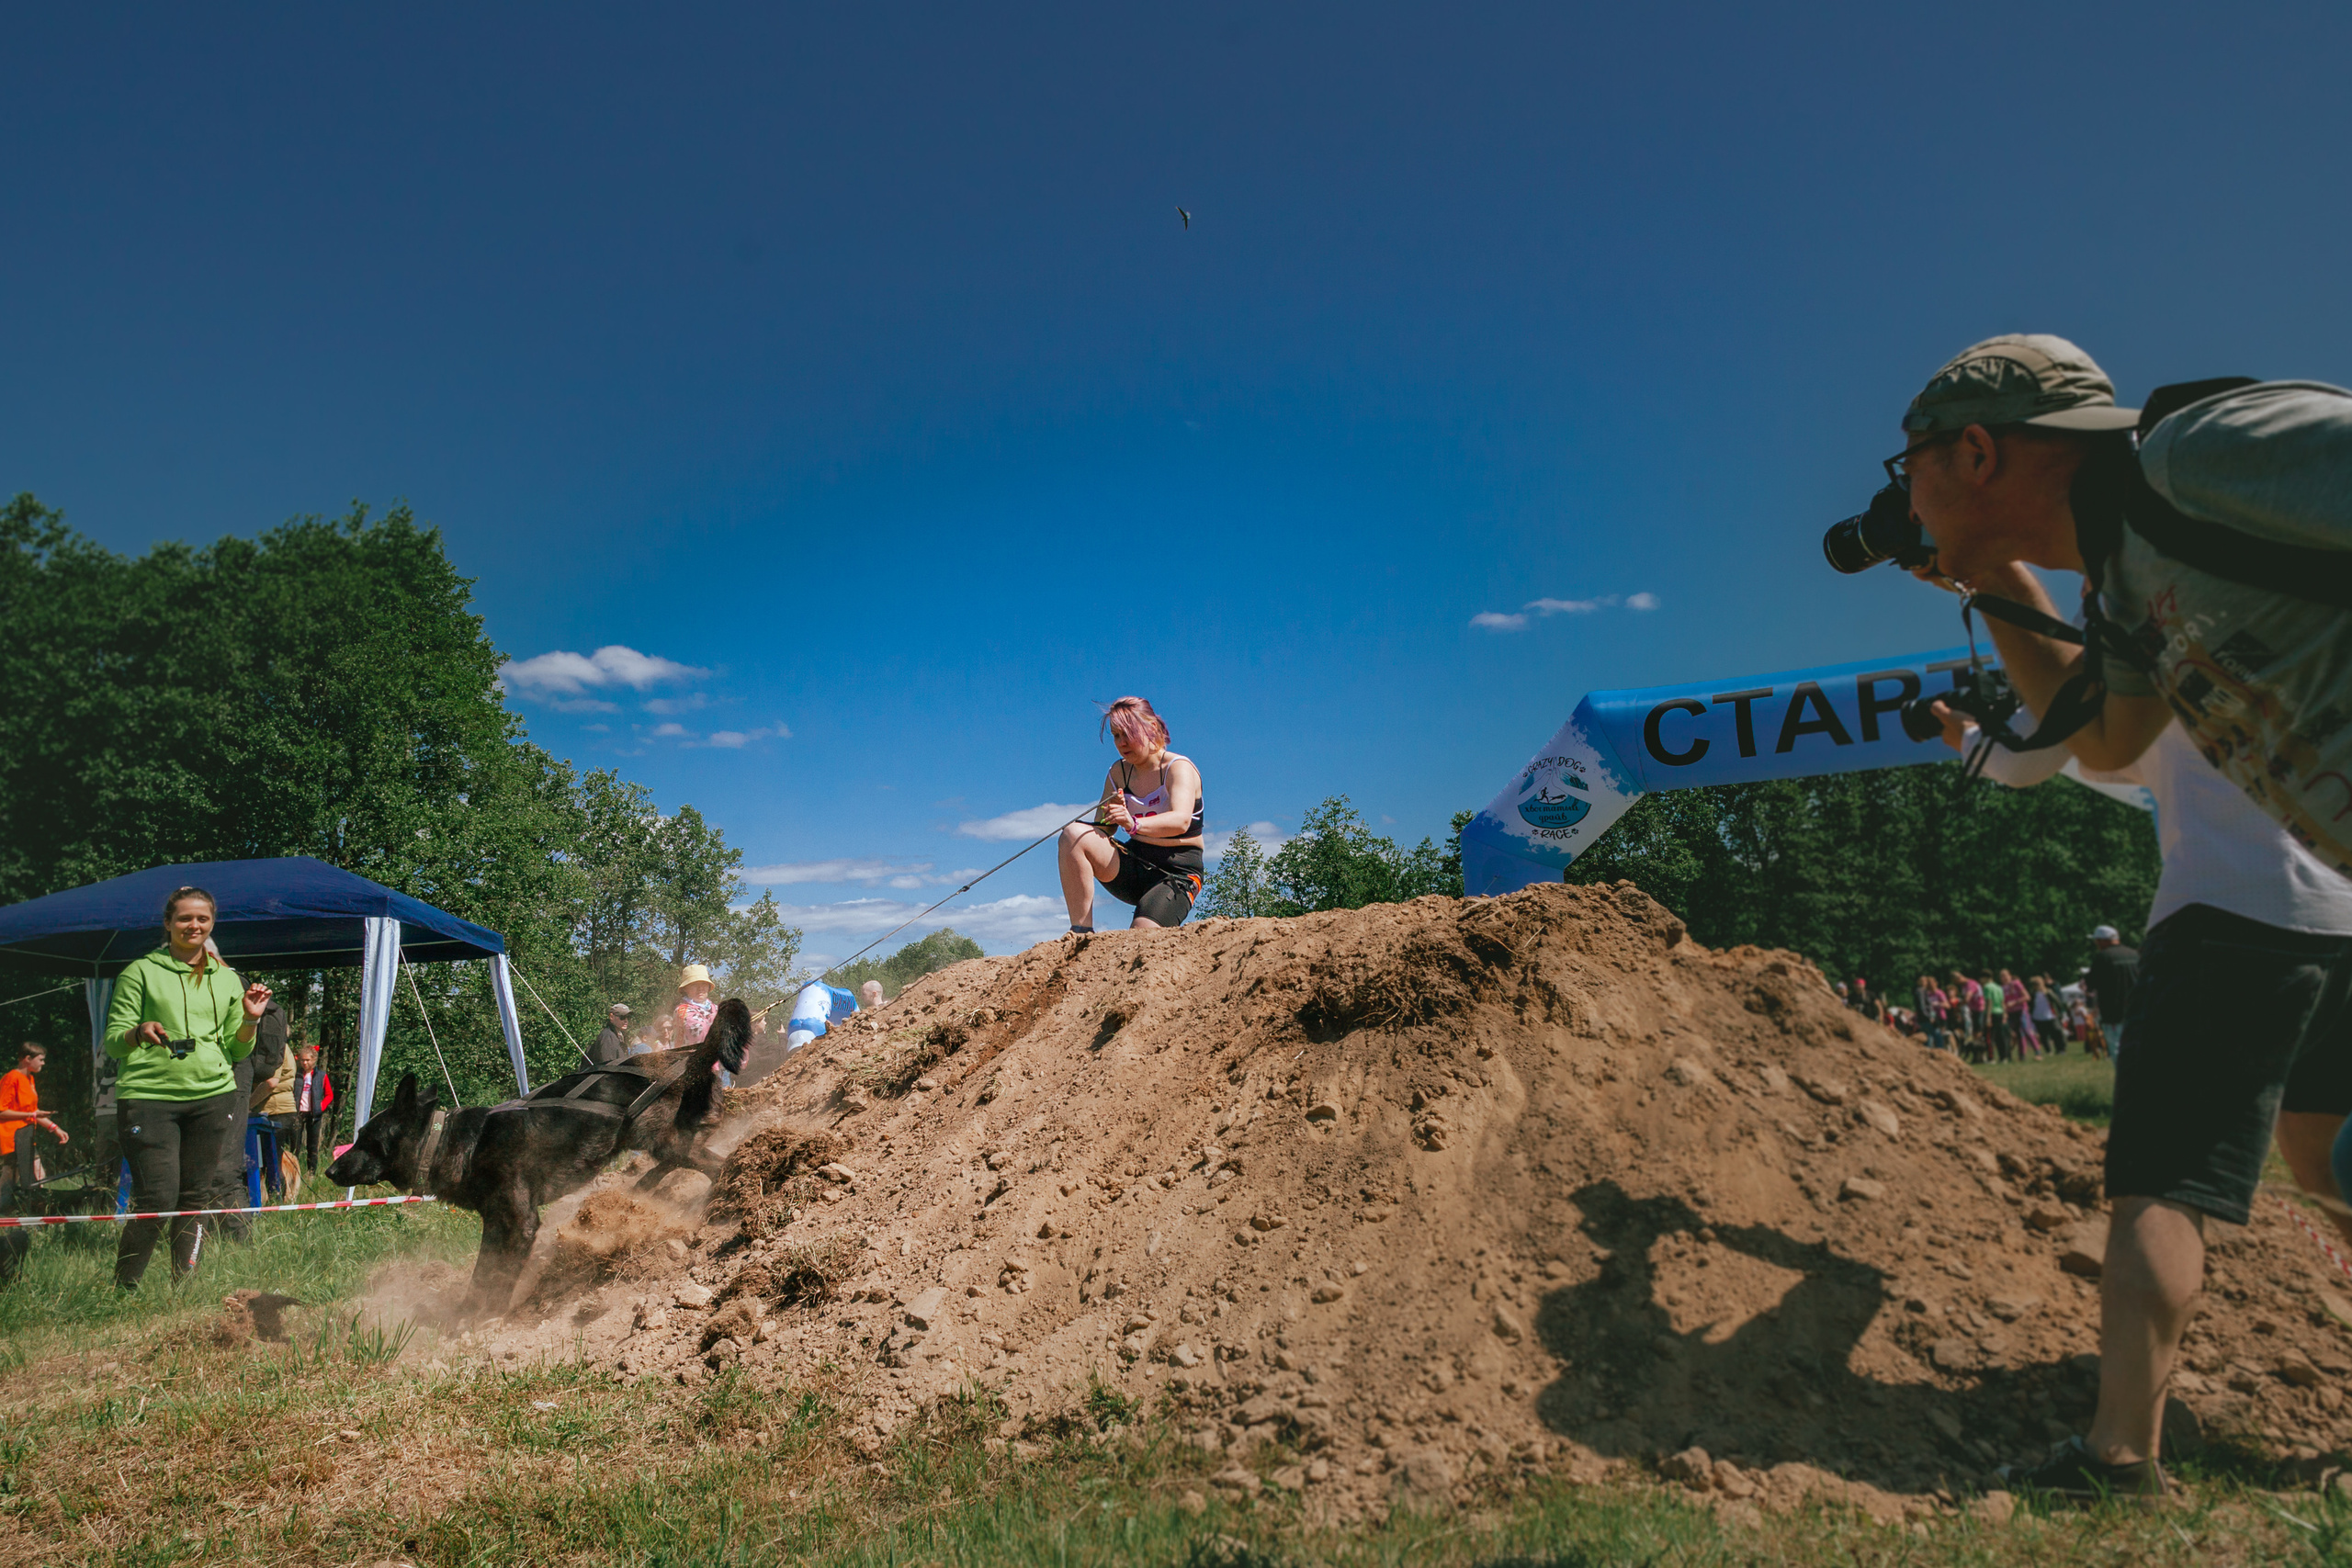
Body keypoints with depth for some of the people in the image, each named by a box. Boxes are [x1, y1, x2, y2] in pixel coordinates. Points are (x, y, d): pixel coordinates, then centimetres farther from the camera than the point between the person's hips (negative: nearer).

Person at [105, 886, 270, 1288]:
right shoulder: (141, 972, 5)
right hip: (149, 1095, -3)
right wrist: (139, 1033, -18)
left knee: (197, 1196, 4)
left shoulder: (227, 979, 15)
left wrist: (250, 1020, -2)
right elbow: (112, 1042, 3)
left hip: (212, 1095, 3)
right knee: (158, 1199, -10)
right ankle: (121, 1291, 8)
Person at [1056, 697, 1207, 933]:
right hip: (1133, 865, 5)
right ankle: (1081, 933, -22)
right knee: (1073, 834, -21)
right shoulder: (1117, 773, 8)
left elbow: (1181, 821, -28)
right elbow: (1101, 830, 6)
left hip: (1178, 873, -5)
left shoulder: (1178, 767, -9)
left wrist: (1133, 823, -46)